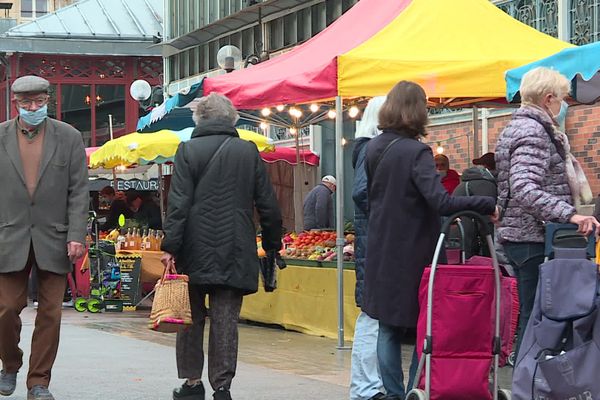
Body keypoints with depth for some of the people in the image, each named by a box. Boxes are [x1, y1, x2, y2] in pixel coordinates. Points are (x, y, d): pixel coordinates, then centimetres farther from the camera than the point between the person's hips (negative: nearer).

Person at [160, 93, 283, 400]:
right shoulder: (249, 151, 4)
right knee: (226, 321, 1)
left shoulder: (188, 150, -2)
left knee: (192, 319, 11)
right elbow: (267, 205, 6)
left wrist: (170, 245, -9)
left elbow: (179, 203, -9)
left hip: (196, 252, -1)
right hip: (235, 253, 1)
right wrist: (272, 245, 15)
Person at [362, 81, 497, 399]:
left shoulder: (373, 149, 5)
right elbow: (441, 202, -27)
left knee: (388, 327, 11)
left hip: (381, 252, 7)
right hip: (413, 253, -7)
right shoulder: (416, 152, -17)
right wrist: (488, 205, -24)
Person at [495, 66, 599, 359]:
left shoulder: (518, 126, 18)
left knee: (530, 315, 13)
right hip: (534, 238, -10)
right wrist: (570, 214, -35)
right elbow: (524, 189, -28)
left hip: (517, 235, 10)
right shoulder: (533, 132, -14)